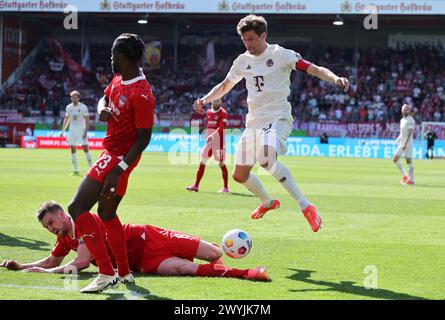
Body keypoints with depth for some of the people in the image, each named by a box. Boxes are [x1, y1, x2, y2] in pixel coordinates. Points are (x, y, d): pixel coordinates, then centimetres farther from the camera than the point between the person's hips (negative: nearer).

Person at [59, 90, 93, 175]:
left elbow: (87, 120, -8)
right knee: (73, 149, 3)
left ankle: (91, 168, -5)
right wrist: (63, 130, 10)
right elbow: (66, 119, 17)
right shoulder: (69, 107, 6)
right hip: (72, 130, 4)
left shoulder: (83, 107, -7)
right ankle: (75, 170, 8)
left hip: (81, 130, -4)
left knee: (85, 148, -11)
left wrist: (86, 131, -17)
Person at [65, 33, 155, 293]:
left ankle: (107, 273, -17)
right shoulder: (119, 78, 3)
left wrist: (117, 171, -26)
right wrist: (102, 110, -3)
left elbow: (143, 139, -23)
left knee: (77, 208, -15)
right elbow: (104, 98, 23)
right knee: (107, 214, 21)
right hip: (114, 152, 10)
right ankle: (125, 273, 31)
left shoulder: (141, 94, -25)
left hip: (119, 157, -10)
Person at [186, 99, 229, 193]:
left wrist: (212, 135, -32)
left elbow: (221, 127, -21)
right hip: (208, 141, 7)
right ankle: (196, 185, 10)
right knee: (202, 162, 5)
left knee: (221, 164, -3)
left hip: (219, 142, -7)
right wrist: (207, 137, 17)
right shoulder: (208, 112, 13)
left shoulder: (223, 113, -8)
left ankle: (226, 187, 5)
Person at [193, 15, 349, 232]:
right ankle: (267, 202, 40)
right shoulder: (243, 61, 9)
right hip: (253, 122, 7)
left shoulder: (281, 55, -8)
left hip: (278, 118, -7)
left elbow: (315, 69, -14)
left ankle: (305, 206, -31)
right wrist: (205, 99, 7)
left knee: (266, 159, -35)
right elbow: (224, 86, 24)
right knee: (239, 175, 11)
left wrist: (335, 78, -33)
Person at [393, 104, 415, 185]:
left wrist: (405, 144, -25)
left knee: (409, 161, -6)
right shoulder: (402, 120, 16)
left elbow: (410, 133, -19)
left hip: (407, 144, -9)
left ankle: (411, 179, -1)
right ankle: (405, 175, 14)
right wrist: (398, 139, 12)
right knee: (395, 159, 6)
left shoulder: (410, 120, -11)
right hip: (401, 144, 9)